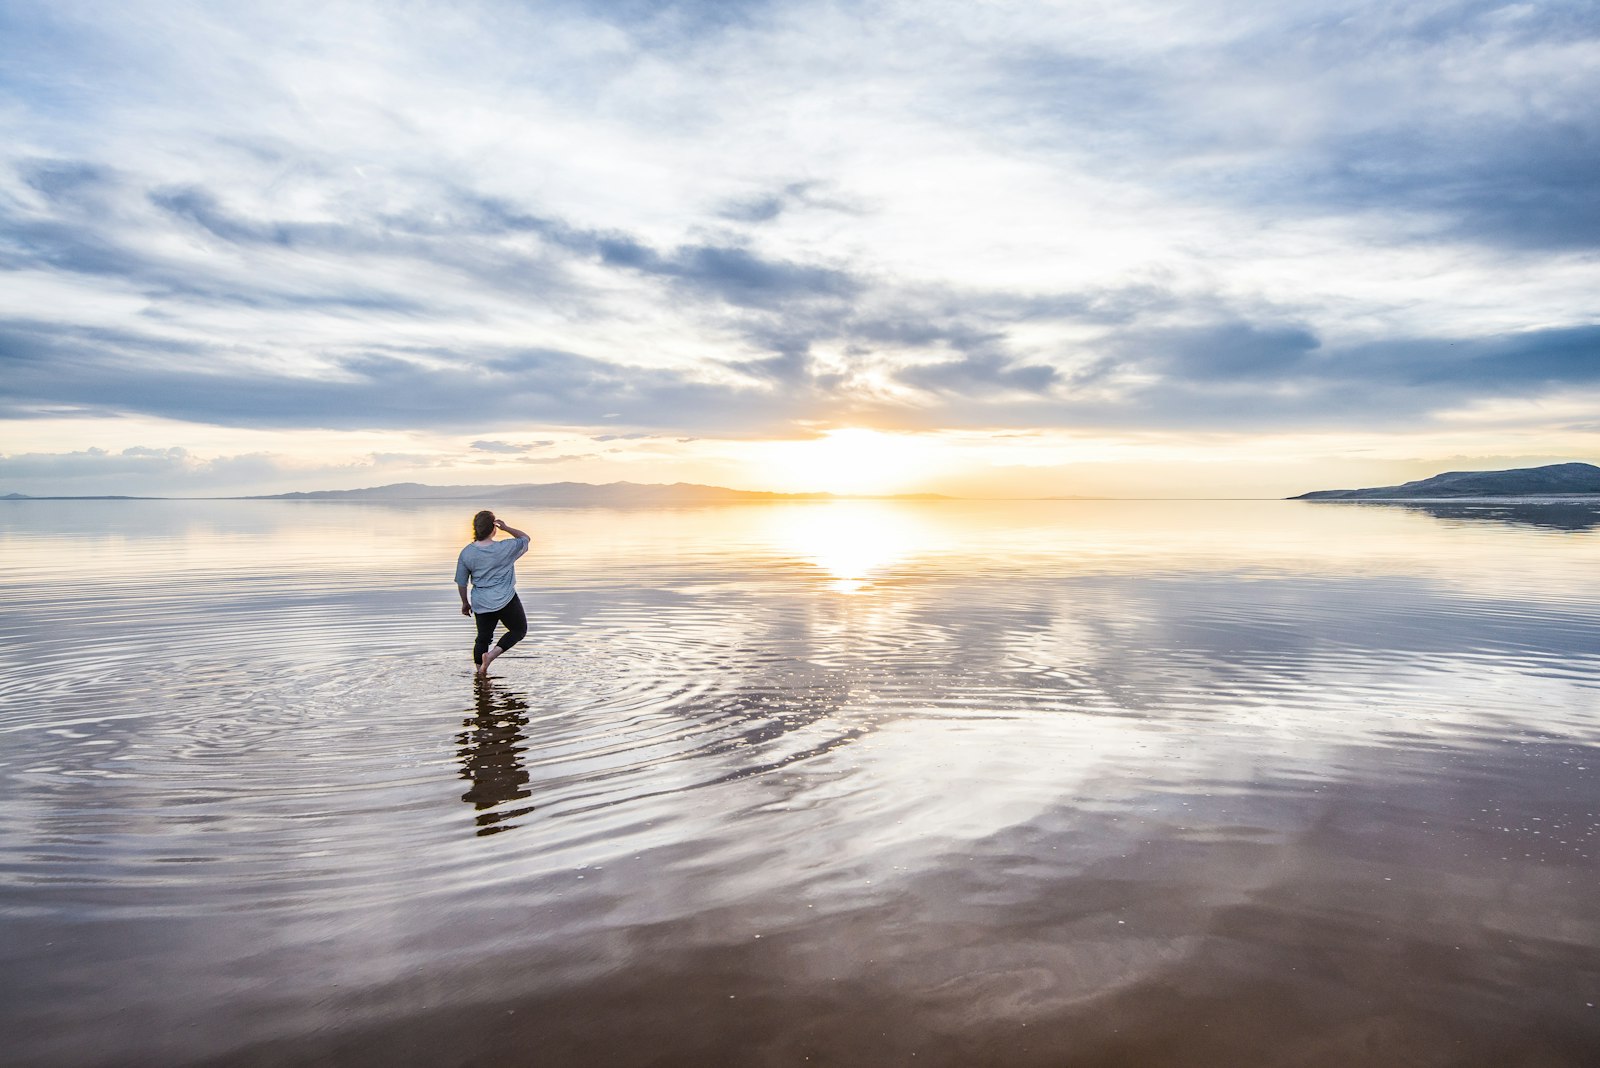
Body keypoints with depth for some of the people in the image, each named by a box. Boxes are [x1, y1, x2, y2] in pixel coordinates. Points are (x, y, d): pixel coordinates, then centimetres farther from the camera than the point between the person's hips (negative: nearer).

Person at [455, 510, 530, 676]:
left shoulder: (466, 553, -4)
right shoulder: (506, 548, -14)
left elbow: (461, 582, 3)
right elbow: (525, 538, 5)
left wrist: (465, 602, 17)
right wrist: (506, 528, -2)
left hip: (480, 604, 4)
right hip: (506, 601, -4)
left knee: (483, 637, 18)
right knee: (519, 631, 13)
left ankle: (480, 672, 22)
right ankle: (492, 654, -4)